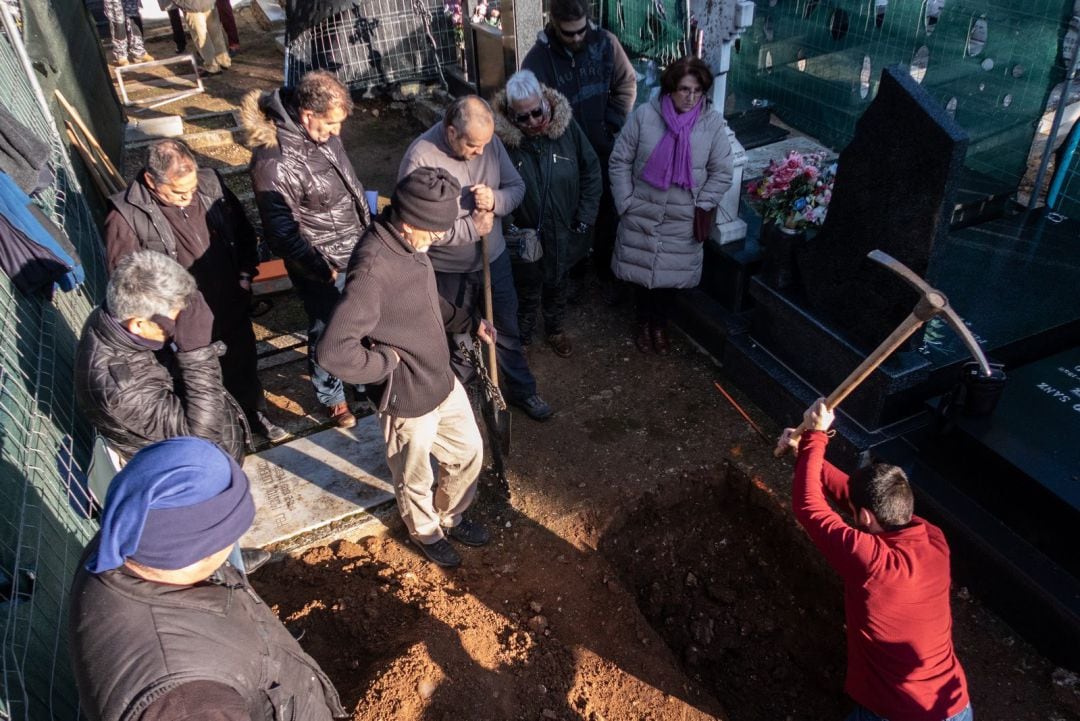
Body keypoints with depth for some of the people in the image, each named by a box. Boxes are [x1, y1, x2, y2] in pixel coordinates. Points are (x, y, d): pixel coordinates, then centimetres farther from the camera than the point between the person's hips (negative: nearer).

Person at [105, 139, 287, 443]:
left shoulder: (210, 184, -9)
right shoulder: (127, 215, -21)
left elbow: (242, 230, 7)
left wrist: (245, 274, 2)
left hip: (232, 307, 4)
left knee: (243, 366, 24)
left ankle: (255, 414, 49)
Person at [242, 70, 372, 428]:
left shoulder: (324, 133, -6)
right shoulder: (275, 162, -29)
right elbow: (283, 232, -24)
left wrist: (370, 223, 19)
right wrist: (322, 271, -23)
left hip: (357, 250, 8)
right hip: (323, 265, -7)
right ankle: (332, 397, 38)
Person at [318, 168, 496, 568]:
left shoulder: (407, 243, -5)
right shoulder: (372, 268, -33)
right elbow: (334, 351, -37)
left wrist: (468, 322, 6)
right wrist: (388, 363, -22)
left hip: (443, 381, 8)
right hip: (408, 399, -8)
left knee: (469, 451, 25)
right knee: (415, 478, 20)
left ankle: (450, 517, 53)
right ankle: (426, 532, 51)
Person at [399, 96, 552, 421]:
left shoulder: (489, 141, -10)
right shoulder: (420, 159, -25)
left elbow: (517, 186, 0)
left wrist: (495, 200, -23)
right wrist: (471, 228, -22)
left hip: (494, 257, 4)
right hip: (449, 270, -4)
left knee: (507, 327, 18)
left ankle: (522, 389, 39)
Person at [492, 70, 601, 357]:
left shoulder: (567, 127, -16)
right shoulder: (502, 138, -21)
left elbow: (591, 172, -5)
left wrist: (584, 220, -6)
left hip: (563, 234, 3)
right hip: (525, 237, -2)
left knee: (557, 286, 25)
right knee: (527, 292, 16)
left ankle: (555, 329, 52)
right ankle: (521, 338, 42)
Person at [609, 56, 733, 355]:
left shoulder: (713, 122, -8)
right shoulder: (645, 115, -11)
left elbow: (721, 173, -2)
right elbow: (620, 161, -5)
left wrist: (701, 206, -9)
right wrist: (625, 203, -8)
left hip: (683, 220, 1)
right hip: (641, 214, 0)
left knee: (672, 274, 13)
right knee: (641, 269, 14)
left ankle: (660, 323, 38)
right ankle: (644, 321, 38)